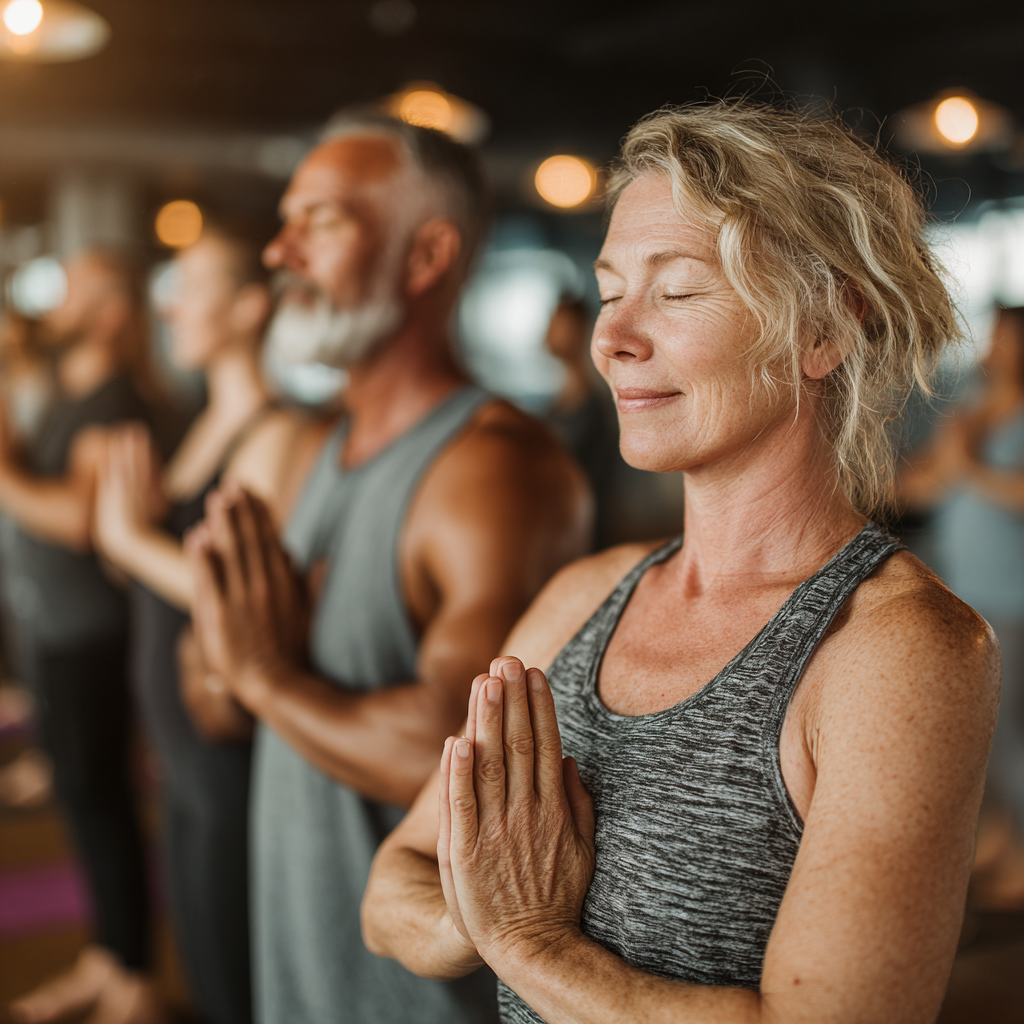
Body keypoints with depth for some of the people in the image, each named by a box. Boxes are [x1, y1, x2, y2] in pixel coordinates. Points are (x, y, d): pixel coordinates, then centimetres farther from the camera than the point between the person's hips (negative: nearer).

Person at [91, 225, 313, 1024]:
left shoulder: (276, 434, -18)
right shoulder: (211, 423, 11)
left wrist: (135, 539, -17)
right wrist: (144, 512, -6)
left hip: (232, 741, -9)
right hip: (185, 735, 9)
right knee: (199, 945, 22)